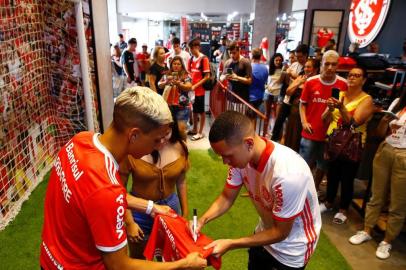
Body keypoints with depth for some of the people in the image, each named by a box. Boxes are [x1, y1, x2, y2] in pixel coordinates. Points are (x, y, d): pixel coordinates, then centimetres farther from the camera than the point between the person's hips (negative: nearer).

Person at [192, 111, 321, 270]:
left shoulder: (287, 174, -40)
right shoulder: (241, 155, -21)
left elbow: (281, 232, -26)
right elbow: (227, 197, -7)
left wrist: (230, 244, -28)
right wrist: (202, 220, -23)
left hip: (291, 249, -5)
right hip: (267, 232, 5)